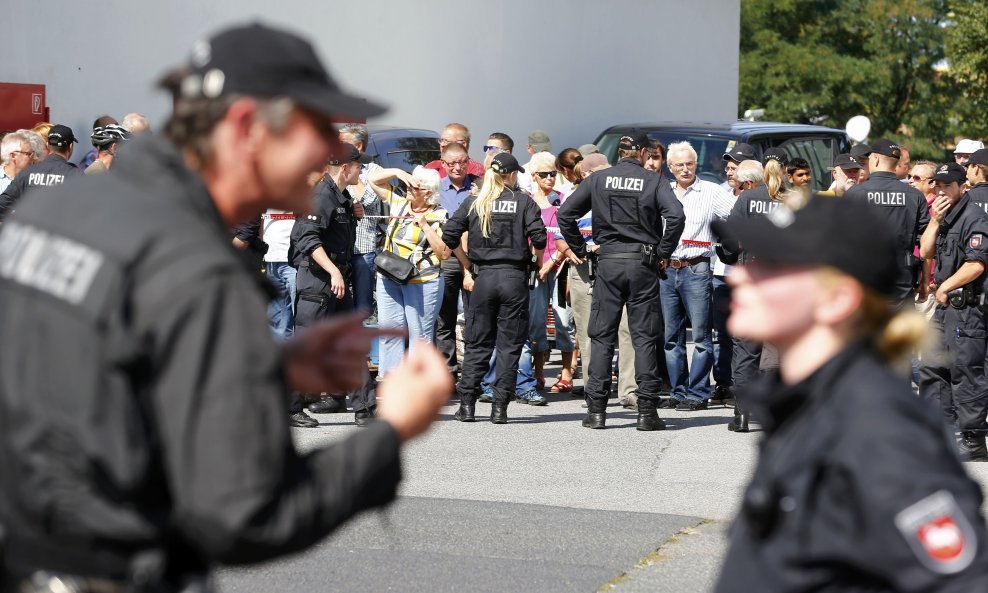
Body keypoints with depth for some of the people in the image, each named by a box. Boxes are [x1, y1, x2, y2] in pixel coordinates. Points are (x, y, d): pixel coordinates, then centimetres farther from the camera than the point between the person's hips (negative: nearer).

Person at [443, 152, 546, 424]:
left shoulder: (473, 203, 5)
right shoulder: (523, 201, -1)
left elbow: (449, 235, 3)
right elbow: (538, 235, -11)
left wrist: (466, 260, 16)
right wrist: (535, 257, 8)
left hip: (484, 278, 2)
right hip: (515, 277, -2)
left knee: (477, 343, 9)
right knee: (509, 344, 3)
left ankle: (467, 403, 6)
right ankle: (500, 406, 0)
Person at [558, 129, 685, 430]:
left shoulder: (598, 180, 4)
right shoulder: (653, 181, -1)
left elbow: (565, 213, 1)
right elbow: (676, 216, -14)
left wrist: (578, 249, 10)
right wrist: (663, 252, -2)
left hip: (608, 263, 1)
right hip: (643, 264, -1)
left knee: (601, 336, 6)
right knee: (644, 337, 3)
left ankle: (596, 409, 2)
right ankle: (647, 410, 0)